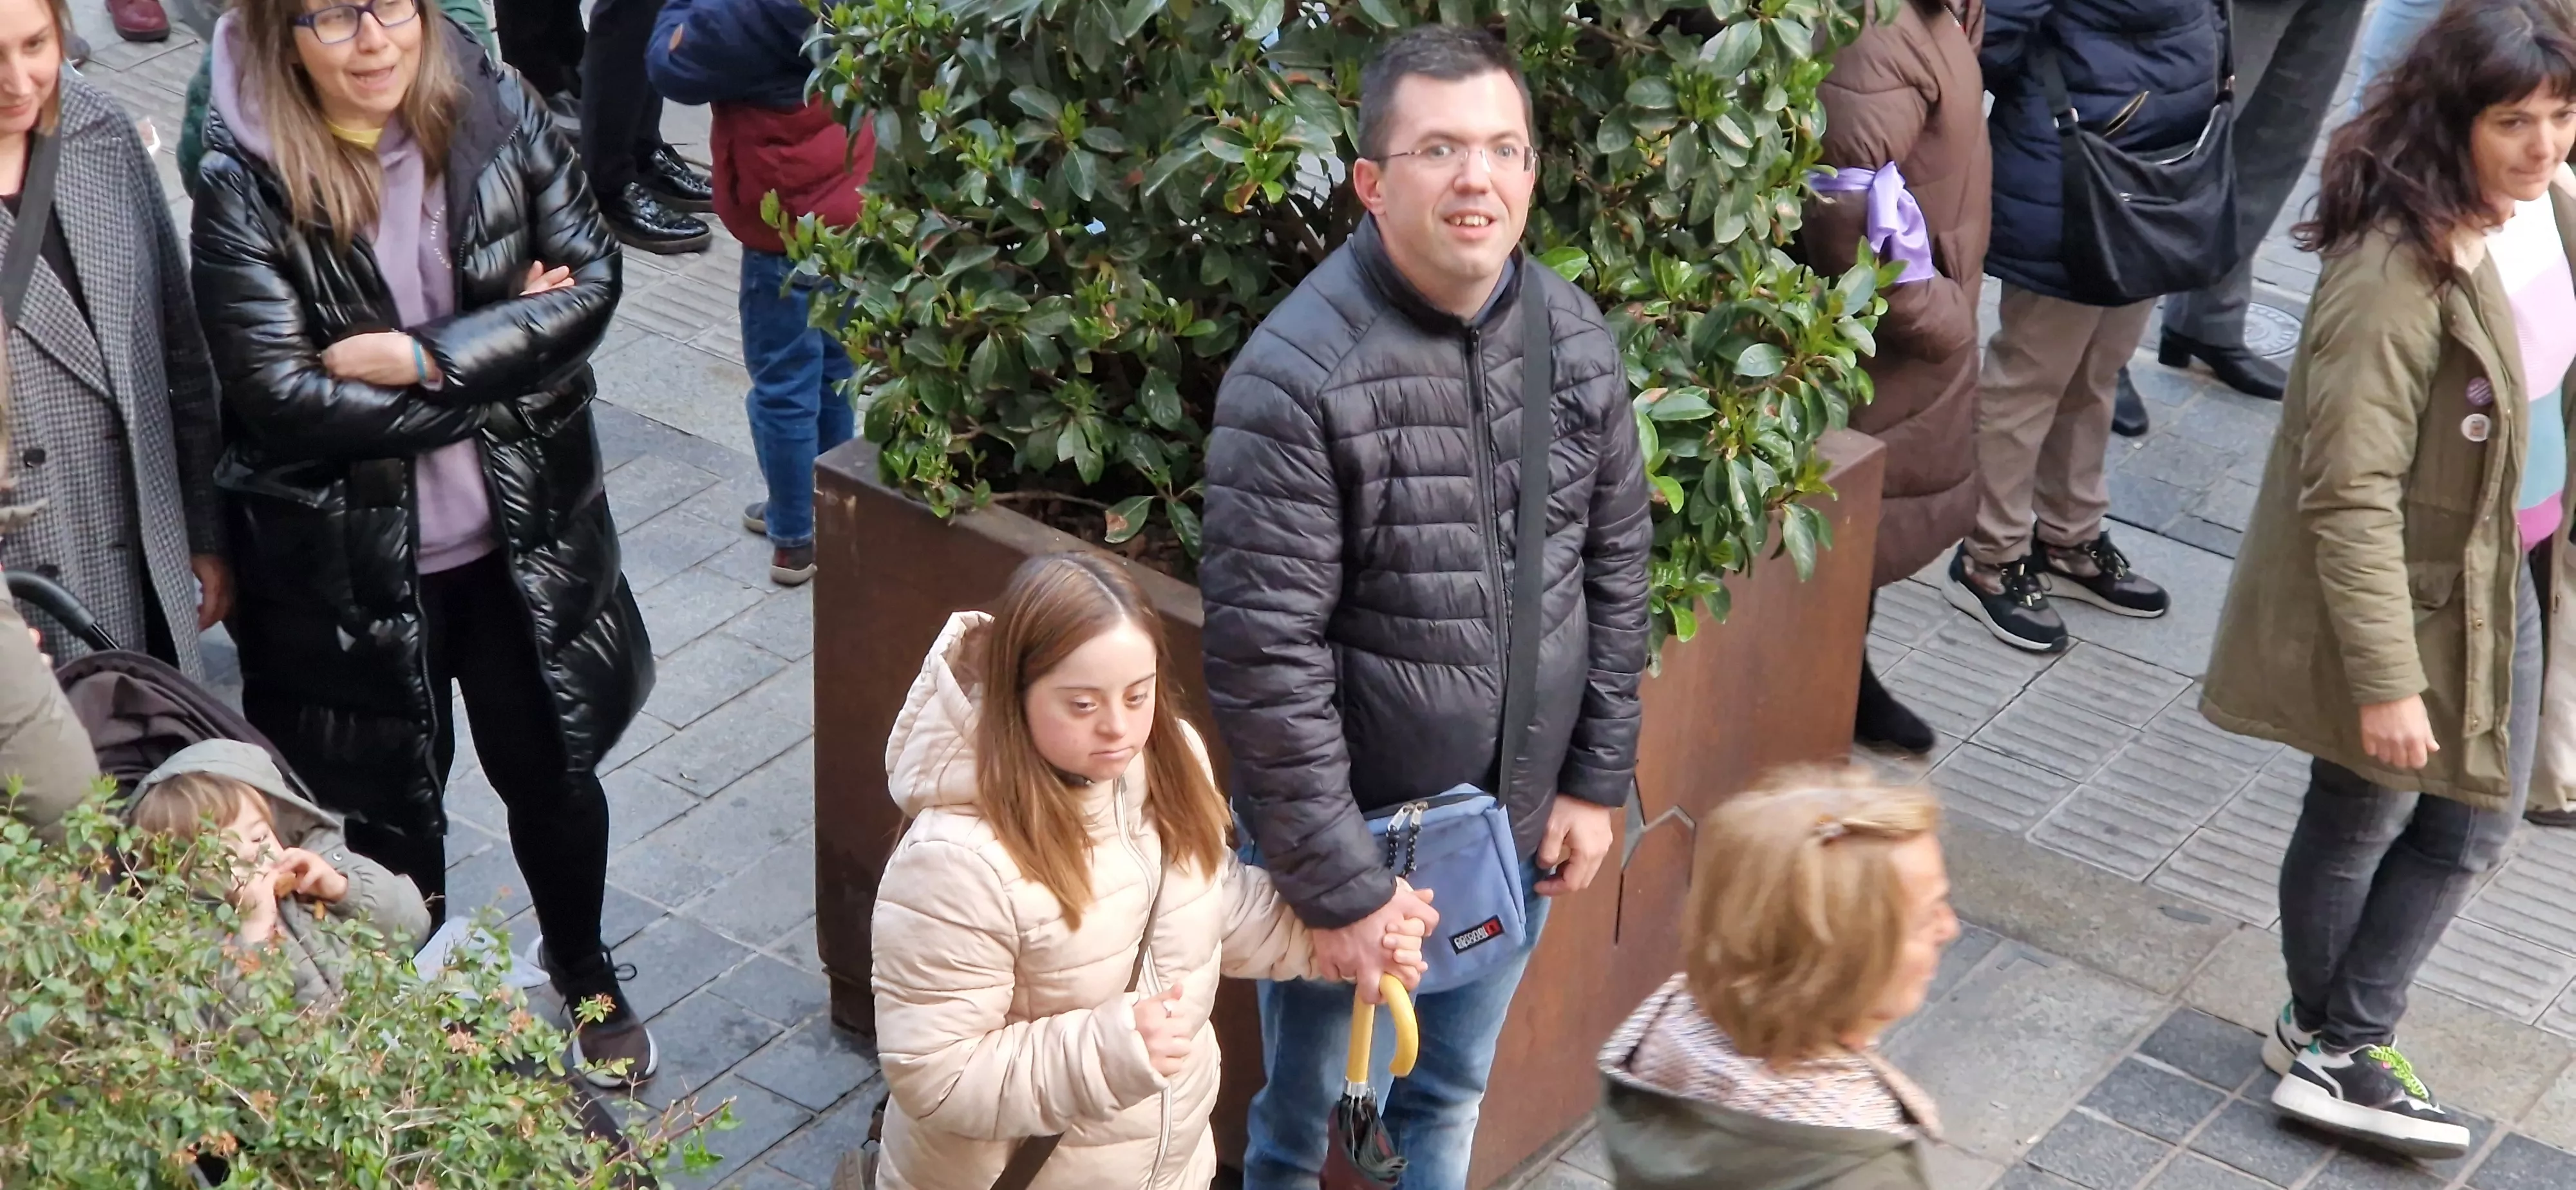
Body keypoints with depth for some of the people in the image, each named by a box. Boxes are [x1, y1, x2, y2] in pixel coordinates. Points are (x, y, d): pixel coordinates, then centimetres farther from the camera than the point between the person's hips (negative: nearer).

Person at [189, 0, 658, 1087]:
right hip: (352, 559, -2)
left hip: (522, 533, 3)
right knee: (391, 799, 17)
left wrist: (420, 356, -22)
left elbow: (592, 280, -11)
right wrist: (502, 349, -19)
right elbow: (278, 390, -22)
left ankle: (586, 976, 46)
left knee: (551, 768, 19)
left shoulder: (496, 113, -8)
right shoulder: (243, 183, -17)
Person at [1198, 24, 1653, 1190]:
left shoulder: (1575, 339, -4)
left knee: (1450, 1096, 23)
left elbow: (1615, 564, 7)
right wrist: (1337, 882, -19)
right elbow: (1265, 655, -21)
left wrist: (1597, 780, 6)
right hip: (1353, 832, -4)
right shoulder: (1295, 377, -22)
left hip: (1516, 829, 5)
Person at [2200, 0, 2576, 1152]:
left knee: (2471, 827, 17)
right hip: (2408, 587, -8)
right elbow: (2351, 496, -28)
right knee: (2360, 825, 13)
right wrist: (2385, 678, -26)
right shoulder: (2398, 270, -30)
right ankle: (2326, 1041, 36)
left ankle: (2338, 1046, 32)